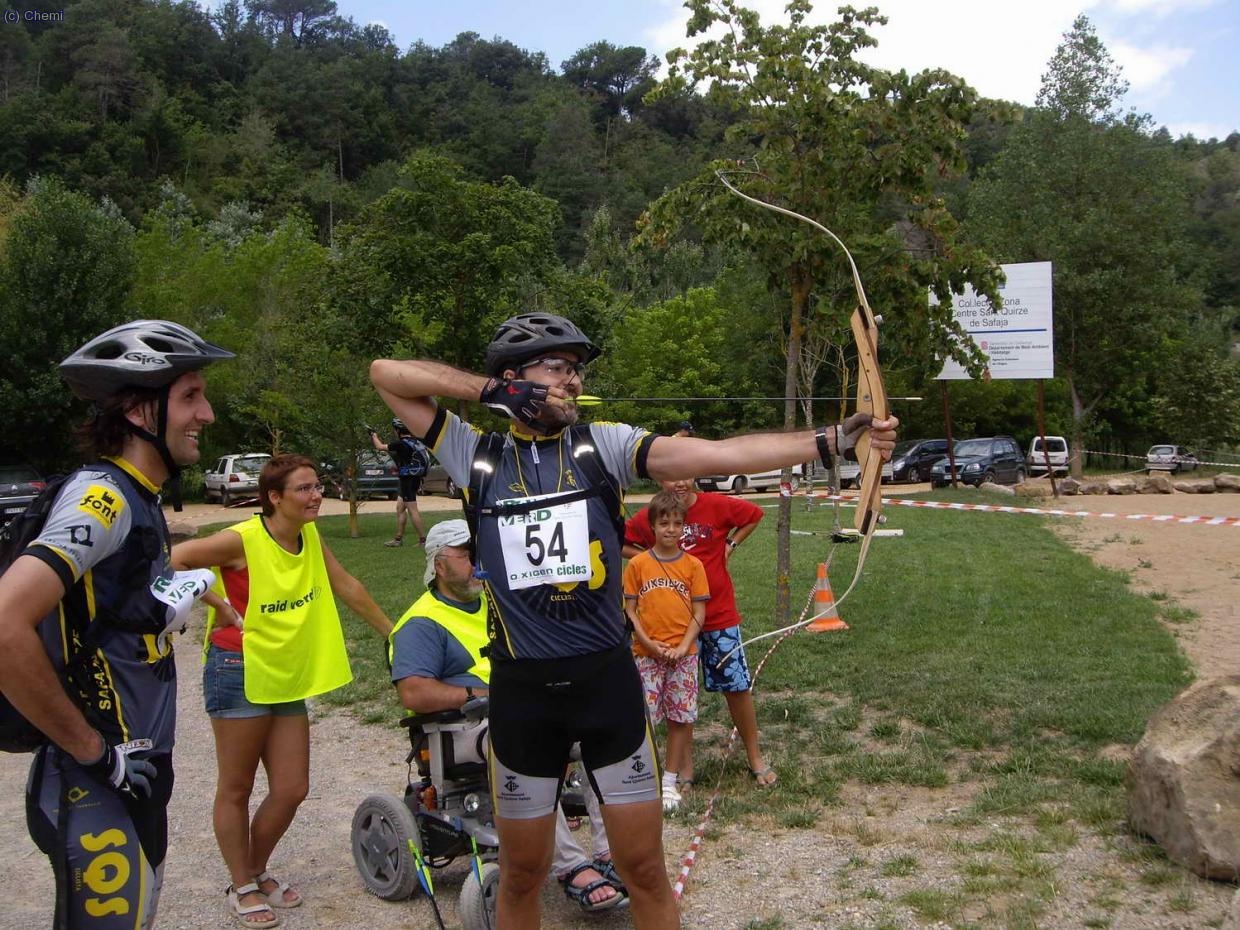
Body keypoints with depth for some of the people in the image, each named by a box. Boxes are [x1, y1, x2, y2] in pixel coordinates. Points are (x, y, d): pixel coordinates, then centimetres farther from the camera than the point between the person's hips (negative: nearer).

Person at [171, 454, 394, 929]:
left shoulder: (310, 536, 3)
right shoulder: (243, 540, -17)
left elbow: (346, 585, 13)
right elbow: (172, 561, -16)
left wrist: (391, 631, 18)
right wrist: (219, 605, -14)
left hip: (288, 680, 7)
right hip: (240, 675, -6)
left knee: (292, 790, 9)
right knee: (236, 791, 8)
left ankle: (258, 871, 31)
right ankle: (243, 888, 24)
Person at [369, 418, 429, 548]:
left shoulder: (402, 444, -17)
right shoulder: (414, 442, 8)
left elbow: (380, 447, -5)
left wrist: (374, 436, 11)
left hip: (408, 480, -9)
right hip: (412, 479, 9)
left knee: (412, 511, -7)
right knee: (400, 508, 16)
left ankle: (423, 540, -7)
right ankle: (398, 538, 22)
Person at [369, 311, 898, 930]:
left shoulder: (603, 445, -1)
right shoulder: (476, 454, 0)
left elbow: (719, 455, -13)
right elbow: (385, 373, -3)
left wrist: (833, 439, -24)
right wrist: (489, 390, -11)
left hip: (607, 679, 0)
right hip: (521, 690, 0)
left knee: (644, 871, 10)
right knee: (521, 875, 15)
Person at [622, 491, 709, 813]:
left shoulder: (693, 565, 0)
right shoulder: (637, 564, -2)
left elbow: (699, 612, 1)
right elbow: (630, 610, 0)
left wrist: (683, 647, -10)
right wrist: (649, 644, -10)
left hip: (683, 654, 1)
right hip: (647, 653, -1)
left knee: (680, 718, 6)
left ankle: (670, 780, 19)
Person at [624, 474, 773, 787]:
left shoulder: (716, 505, -6)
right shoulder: (647, 518, -5)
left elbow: (755, 515, 11)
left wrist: (731, 543, 1)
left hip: (720, 613, 0)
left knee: (738, 686, 5)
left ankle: (755, 757, 22)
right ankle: (686, 765, 22)